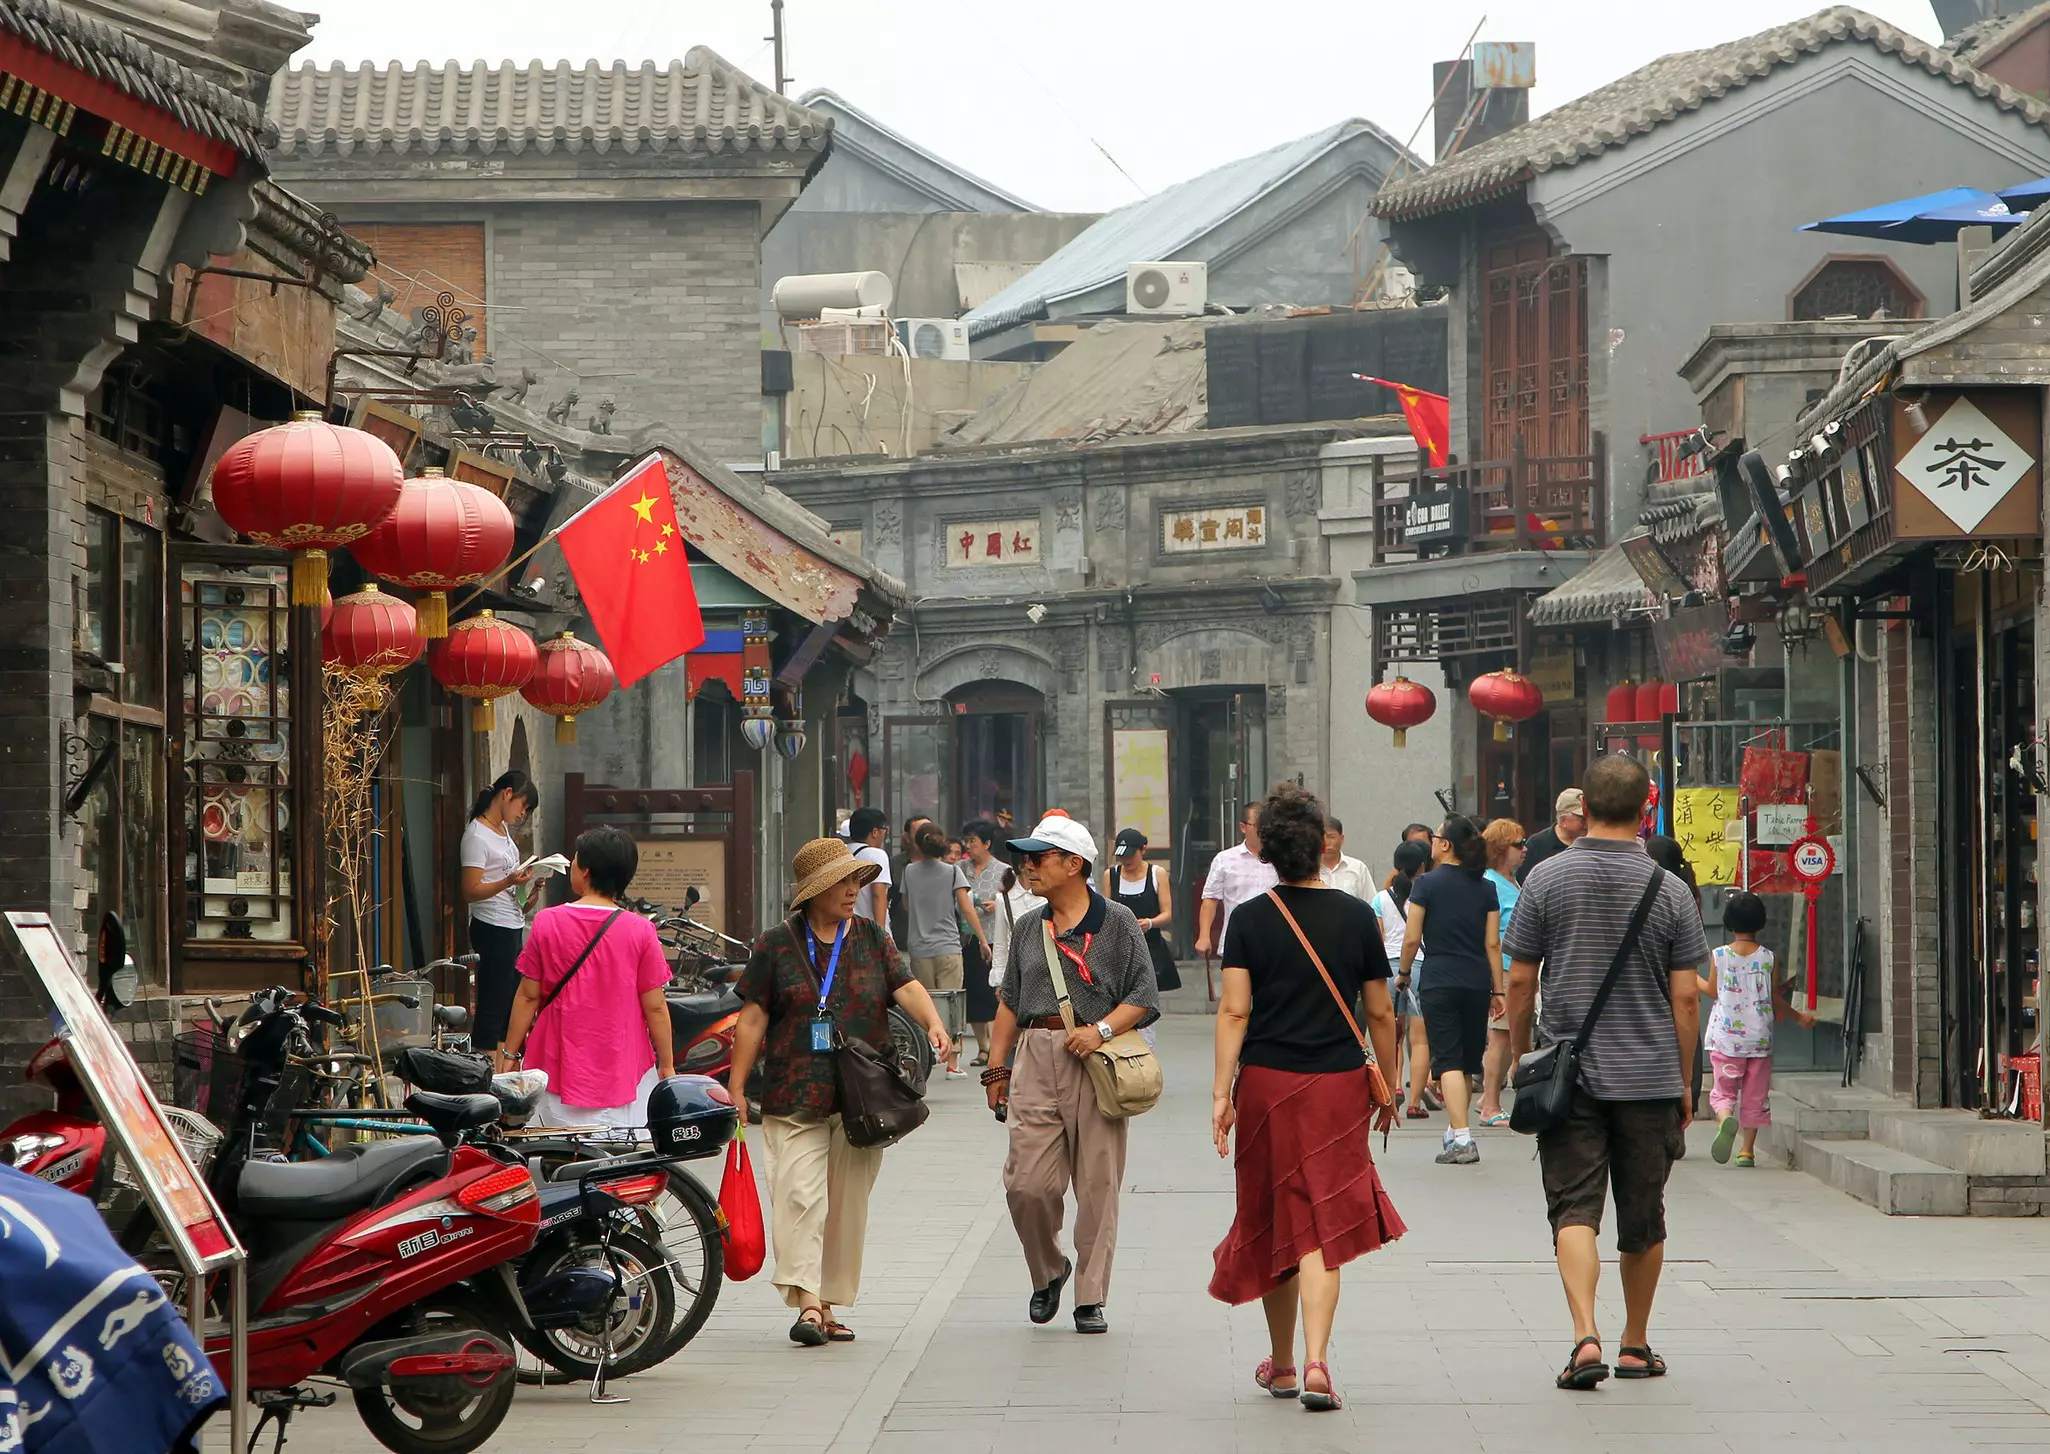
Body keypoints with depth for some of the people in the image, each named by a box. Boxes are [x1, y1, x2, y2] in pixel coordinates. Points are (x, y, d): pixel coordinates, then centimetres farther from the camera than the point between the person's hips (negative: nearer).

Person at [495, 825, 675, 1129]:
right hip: (623, 1067, 0)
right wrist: (667, 1066, 8)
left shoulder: (546, 924, -4)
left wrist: (509, 1053, 13)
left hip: (558, 1065, 1)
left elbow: (528, 996, 1)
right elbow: (655, 1006, -3)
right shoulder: (640, 932, -6)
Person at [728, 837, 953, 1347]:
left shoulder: (872, 937, 11)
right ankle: (807, 1303, -21)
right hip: (795, 1096, -3)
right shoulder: (776, 945, 3)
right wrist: (735, 1089, 0)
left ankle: (829, 1307, 13)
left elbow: (905, 986, -1)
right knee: (800, 1193, -14)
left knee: (848, 1202, 5)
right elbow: (753, 1019, 3)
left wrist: (933, 1022, -22)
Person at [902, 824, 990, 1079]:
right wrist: (983, 940, -2)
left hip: (919, 949, 2)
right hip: (948, 947, -2)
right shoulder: (952, 871, -1)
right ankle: (953, 1063, -8)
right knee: (952, 1005, -2)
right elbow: (967, 908, -6)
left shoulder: (910, 871, 5)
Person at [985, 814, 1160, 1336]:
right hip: (1036, 1060, 3)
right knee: (1028, 1183, -6)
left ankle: (1091, 1298, 8)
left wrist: (1101, 1030, -15)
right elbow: (1010, 1001, 20)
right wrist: (997, 1067, 15)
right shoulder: (1028, 929, 15)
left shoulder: (1117, 922, 2)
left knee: (1098, 1185, -1)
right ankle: (1047, 1272, 19)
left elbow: (1143, 997, 0)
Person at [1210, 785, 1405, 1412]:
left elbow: (1234, 1011, -9)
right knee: (1322, 1226, -2)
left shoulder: (1250, 918, -3)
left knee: (1270, 1222, 14)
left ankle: (1281, 1365, 26)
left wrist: (1221, 1093, -9)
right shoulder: (1356, 917, -2)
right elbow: (1380, 1014, 4)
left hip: (1265, 1082, 1)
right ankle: (1315, 1363, -18)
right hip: (1338, 1084, -1)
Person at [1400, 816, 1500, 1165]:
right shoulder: (1485, 888, 5)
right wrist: (1498, 990, 8)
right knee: (1468, 1061, 16)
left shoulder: (1426, 884, -5)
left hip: (1440, 982, -4)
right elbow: (1493, 944, 3)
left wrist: (1403, 973, 11)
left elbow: (1412, 939, -5)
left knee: (1448, 1061, -7)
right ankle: (1455, 1130, 29)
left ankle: (1462, 1139, -19)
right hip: (1477, 982, 4)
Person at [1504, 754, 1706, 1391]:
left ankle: (1585, 1337, -22)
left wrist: (1518, 1057, 15)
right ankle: (1635, 1344, 23)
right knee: (1642, 1218, 13)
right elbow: (1684, 997, -1)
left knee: (1574, 1208, -3)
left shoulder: (1547, 879, -3)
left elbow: (1520, 981, 0)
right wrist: (1684, 1082, 8)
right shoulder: (1670, 889, -2)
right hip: (1650, 1076, 1)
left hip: (1567, 1074, -1)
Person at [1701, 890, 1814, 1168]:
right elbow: (1776, 1001, 2)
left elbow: (1713, 991, 8)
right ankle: (1748, 1150, 11)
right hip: (1759, 1039, 1)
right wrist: (1798, 1016, 20)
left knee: (1723, 1091, 5)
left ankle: (1725, 1119, -27)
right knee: (1755, 1095, 11)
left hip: (1726, 1040, -1)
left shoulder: (1718, 955, -5)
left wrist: (1692, 979, 27)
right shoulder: (1768, 958, -4)